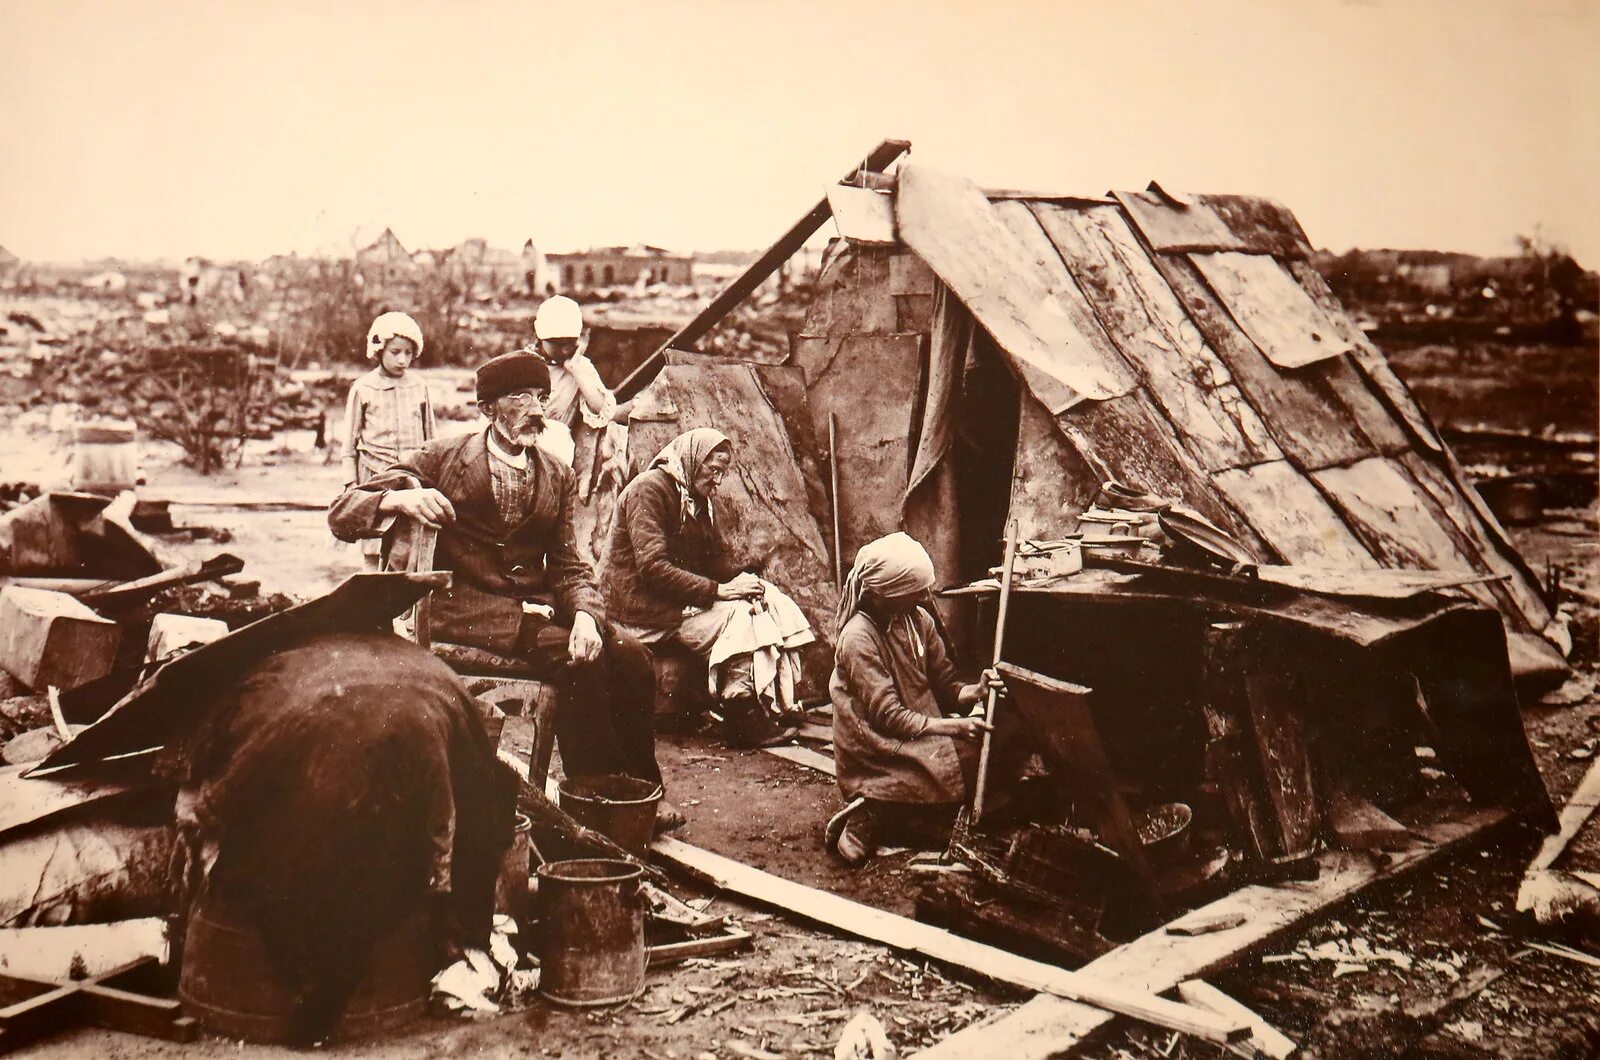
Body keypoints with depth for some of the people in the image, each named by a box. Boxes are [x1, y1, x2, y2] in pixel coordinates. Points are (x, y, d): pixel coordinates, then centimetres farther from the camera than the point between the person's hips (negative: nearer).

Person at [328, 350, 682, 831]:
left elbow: (567, 563, 11)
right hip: (466, 606, -5)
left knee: (629, 655, -19)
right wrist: (400, 500, -27)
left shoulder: (555, 474, 11)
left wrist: (585, 614, -12)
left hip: (536, 605, 5)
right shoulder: (445, 458, -2)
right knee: (573, 658, -29)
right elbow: (342, 515, -4)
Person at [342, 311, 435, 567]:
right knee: (374, 551, 0)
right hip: (375, 476, -2)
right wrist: (351, 485, 2)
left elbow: (429, 436, 16)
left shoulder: (419, 386, 7)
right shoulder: (363, 388, 1)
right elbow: (350, 442, 6)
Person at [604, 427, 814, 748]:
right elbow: (652, 567, -23)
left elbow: (715, 558, 15)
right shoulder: (649, 489, -14)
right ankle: (744, 721, -20)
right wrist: (717, 590, -25)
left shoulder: (698, 499, 15)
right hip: (645, 606, -9)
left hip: (685, 599, 9)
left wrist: (742, 580, -8)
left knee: (771, 600, -8)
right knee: (739, 614, -25)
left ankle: (778, 706, -10)